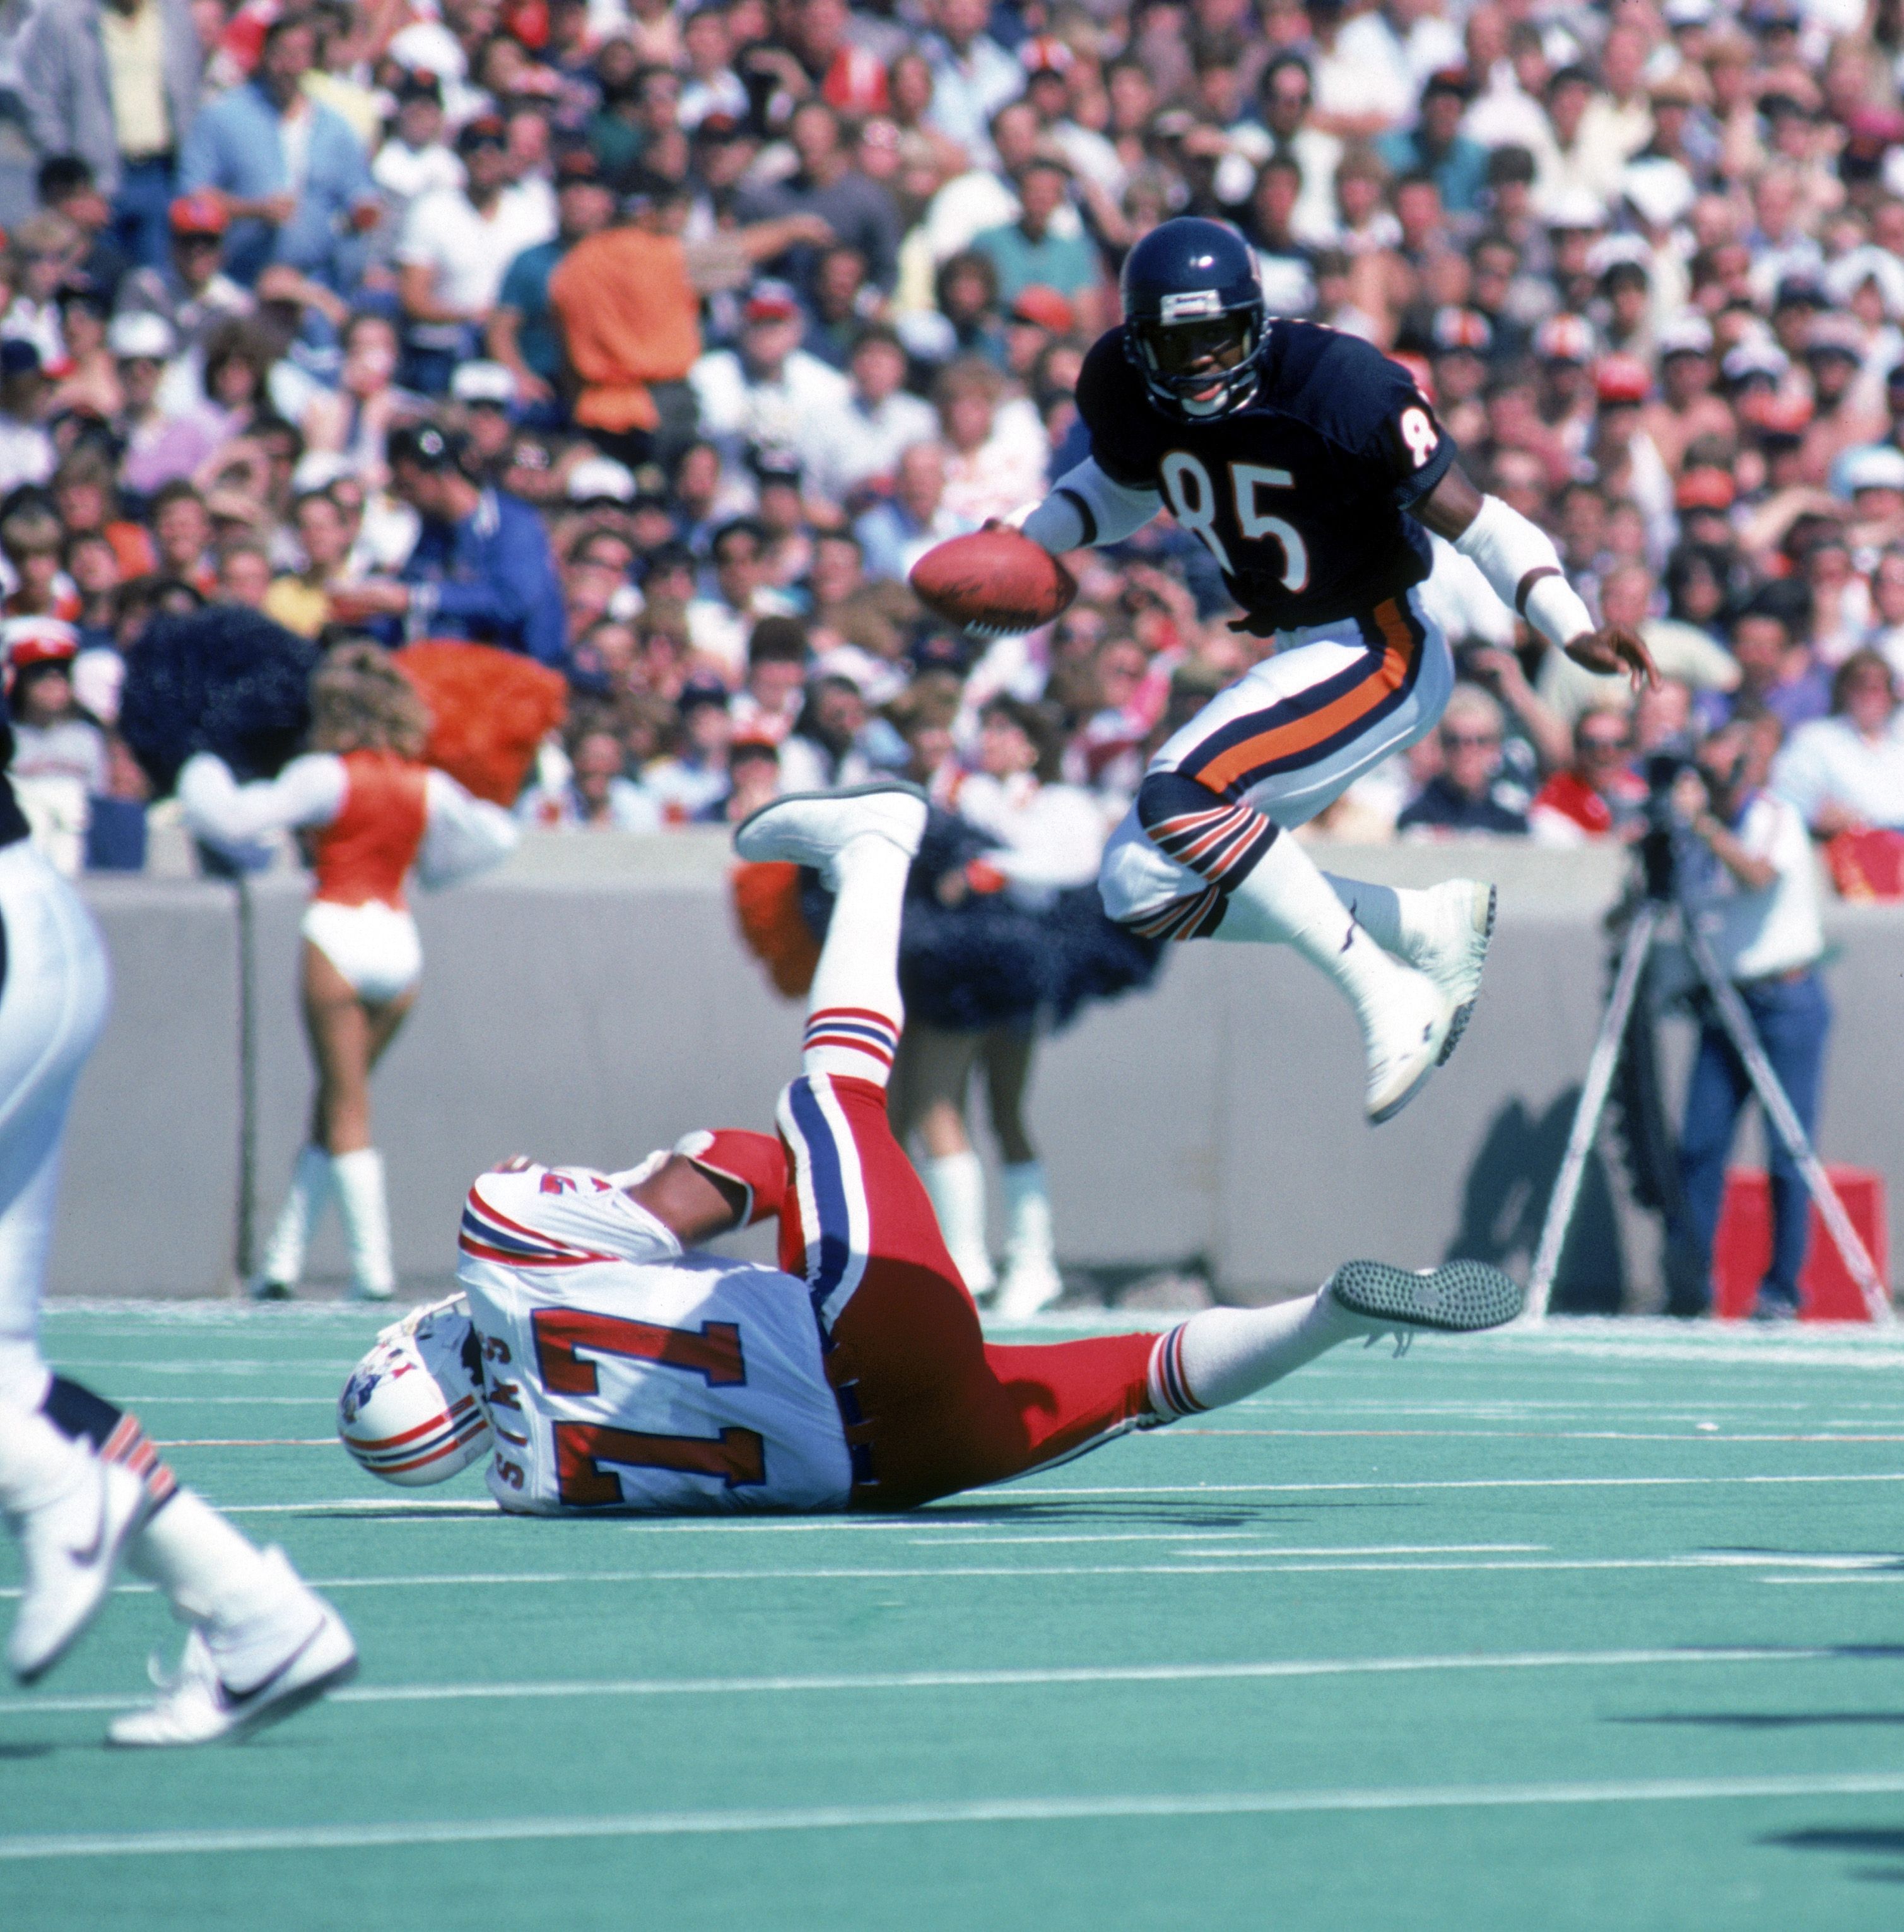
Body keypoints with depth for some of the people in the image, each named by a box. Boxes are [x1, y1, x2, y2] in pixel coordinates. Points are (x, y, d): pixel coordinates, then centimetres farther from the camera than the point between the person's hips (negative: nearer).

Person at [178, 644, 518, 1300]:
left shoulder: (327, 776, -6)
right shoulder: (426, 786, 8)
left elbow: (234, 817, -10)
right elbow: (495, 835, 17)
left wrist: (202, 772, 8)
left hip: (340, 933, -5)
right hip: (400, 940, 5)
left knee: (345, 1113, -2)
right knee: (333, 1106, 14)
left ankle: (373, 1264, -8)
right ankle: (284, 1256, 14)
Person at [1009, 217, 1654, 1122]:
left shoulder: (1337, 386, -23)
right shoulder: (1126, 394, -4)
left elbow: (1474, 520, -20)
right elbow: (1123, 487, 20)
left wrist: (1573, 631, -32)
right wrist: (1024, 546, 3)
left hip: (1382, 650, -9)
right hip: (1302, 658, 9)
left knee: (1179, 799, -28)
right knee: (1139, 887, 5)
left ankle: (1389, 997, -19)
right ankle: (1431, 923, 11)